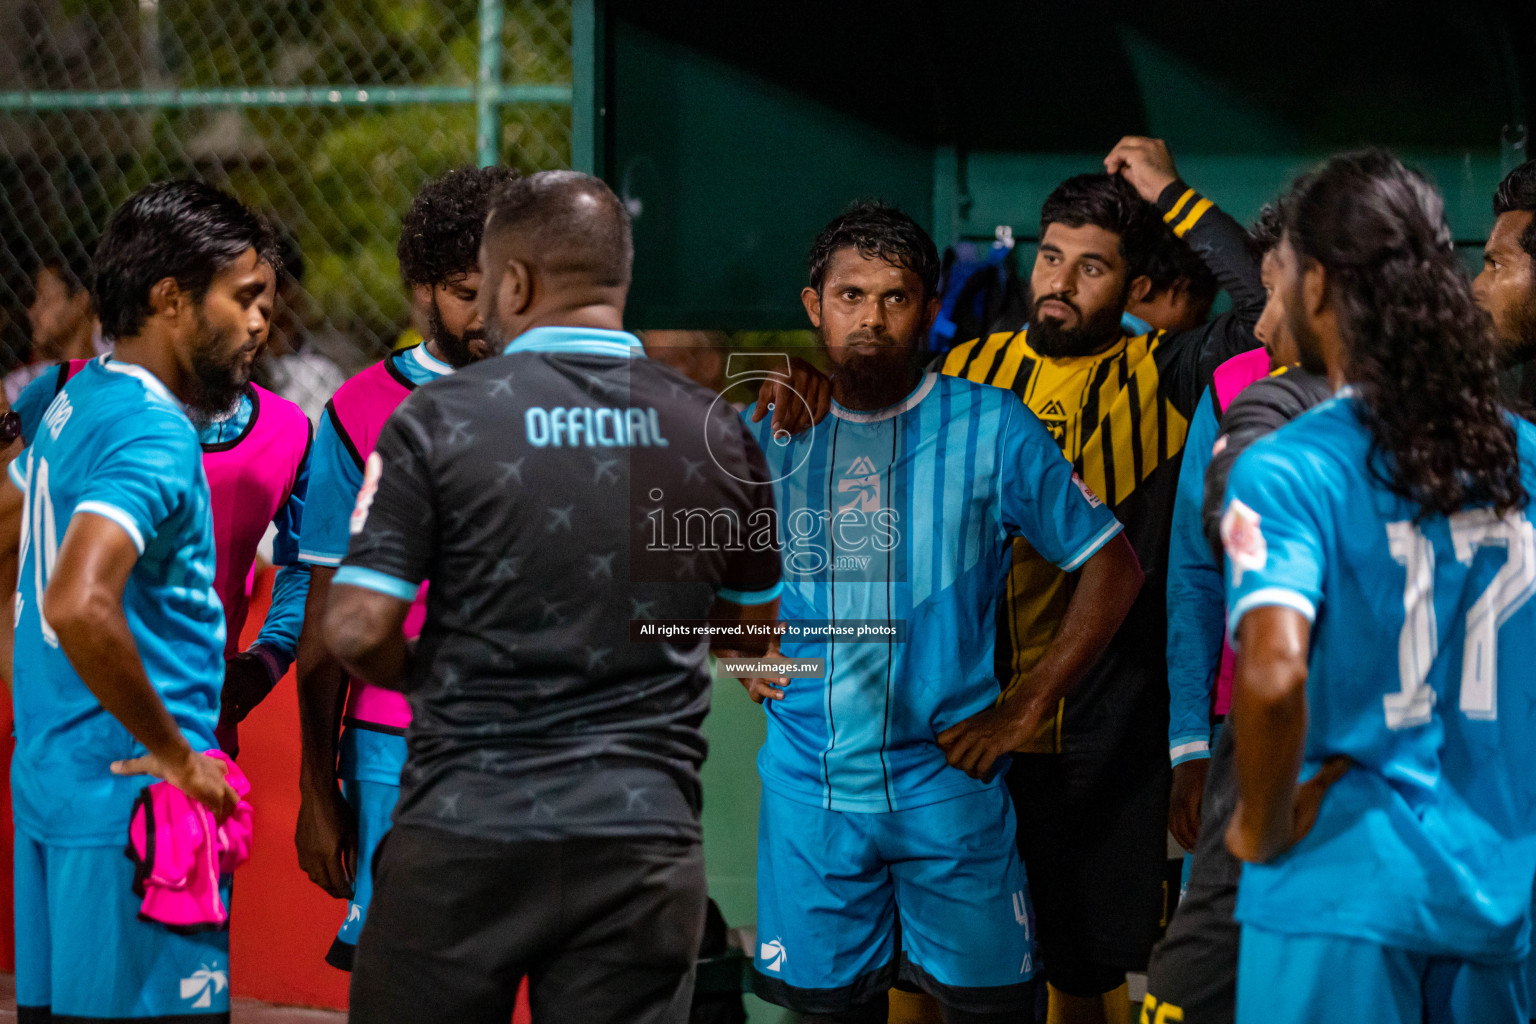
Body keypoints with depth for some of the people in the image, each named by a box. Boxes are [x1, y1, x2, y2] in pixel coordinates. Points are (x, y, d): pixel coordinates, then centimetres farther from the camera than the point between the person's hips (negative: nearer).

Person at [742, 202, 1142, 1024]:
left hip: (945, 780, -2)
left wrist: (1027, 708, -4)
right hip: (809, 787, 2)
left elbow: (1111, 565, 1)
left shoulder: (991, 429, -2)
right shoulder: (768, 431, 5)